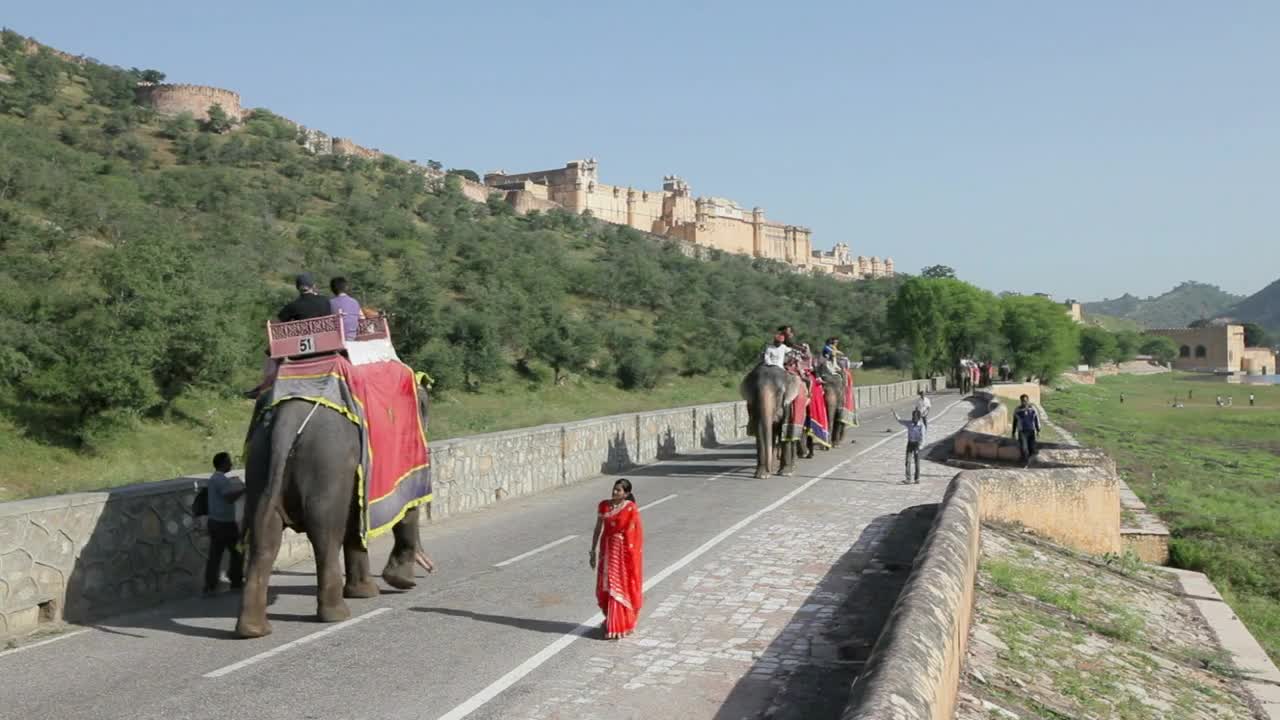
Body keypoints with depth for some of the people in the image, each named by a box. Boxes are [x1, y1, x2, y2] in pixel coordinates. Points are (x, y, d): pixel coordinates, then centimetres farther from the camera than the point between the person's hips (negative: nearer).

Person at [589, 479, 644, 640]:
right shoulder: (604, 505, 2)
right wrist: (593, 551, 7)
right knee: (605, 587, 9)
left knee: (622, 587, -1)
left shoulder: (632, 509, -9)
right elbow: (598, 529, 8)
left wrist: (636, 556, -8)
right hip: (607, 550, 4)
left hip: (624, 551, -4)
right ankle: (611, 622, 28)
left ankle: (619, 626, 8)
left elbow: (637, 533, -7)